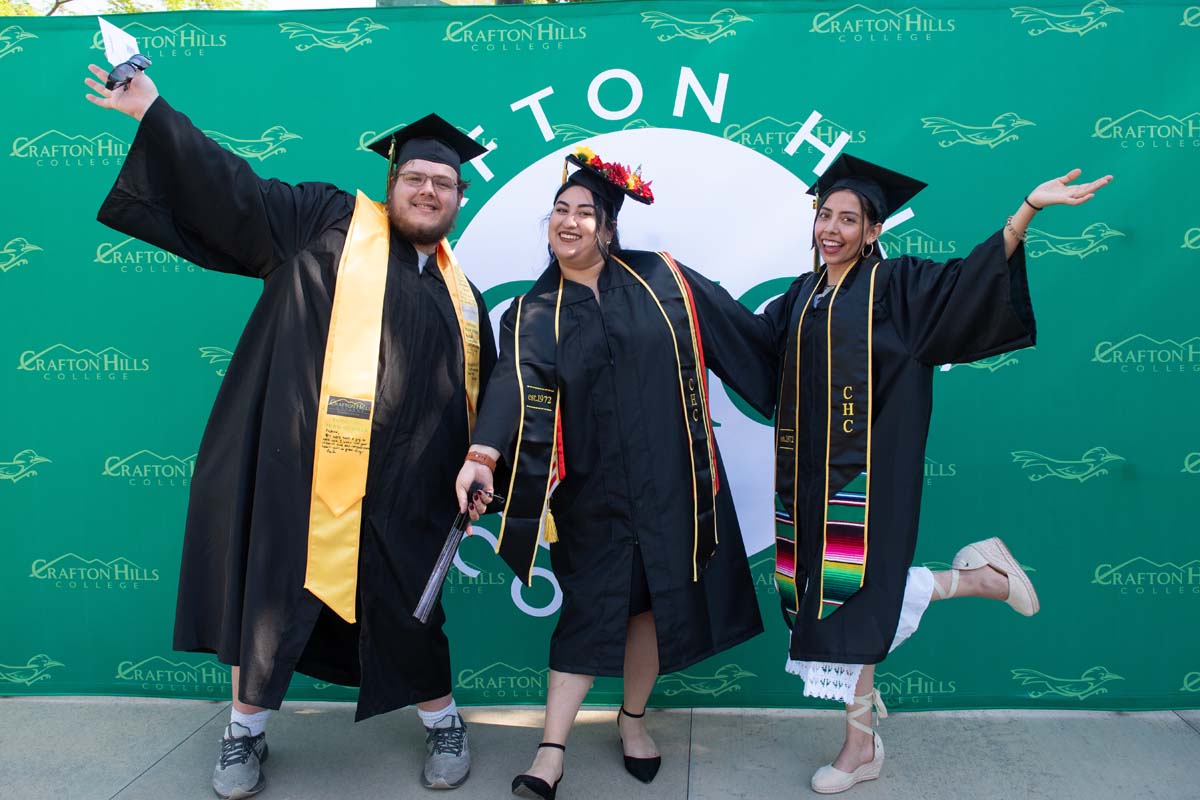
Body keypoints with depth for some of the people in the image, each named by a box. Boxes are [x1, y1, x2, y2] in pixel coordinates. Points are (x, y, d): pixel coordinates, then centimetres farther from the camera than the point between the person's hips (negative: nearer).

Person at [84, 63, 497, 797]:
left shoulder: (460, 292, 14)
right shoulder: (329, 223, 6)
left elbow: (482, 396, 16)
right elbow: (234, 190, 2)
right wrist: (153, 112, -1)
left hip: (402, 489, 2)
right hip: (300, 469, -2)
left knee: (408, 609, 10)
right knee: (274, 595, 9)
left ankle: (444, 724, 32)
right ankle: (247, 730, 32)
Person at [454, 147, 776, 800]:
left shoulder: (663, 279, 3)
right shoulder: (533, 314, 2)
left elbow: (738, 338, 9)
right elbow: (515, 386, -15)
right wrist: (482, 454, -32)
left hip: (667, 478, 2)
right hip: (593, 484, -1)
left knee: (659, 595, 9)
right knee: (590, 607, -2)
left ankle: (632, 717, 31)